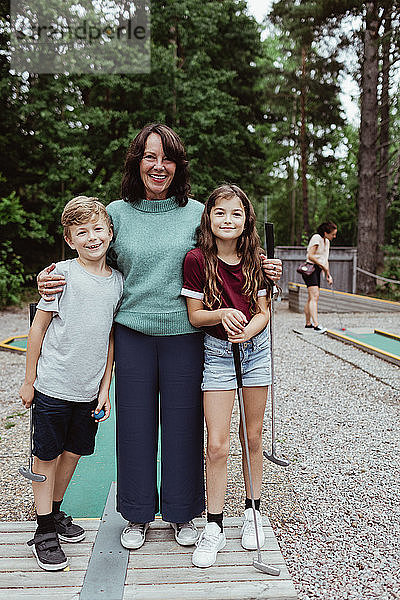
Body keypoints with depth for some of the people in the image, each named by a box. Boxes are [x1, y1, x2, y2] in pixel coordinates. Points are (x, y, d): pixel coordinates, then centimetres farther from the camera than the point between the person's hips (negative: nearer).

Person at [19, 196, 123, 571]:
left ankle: (55, 512, 38)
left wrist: (105, 388, 5)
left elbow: (109, 338, 7)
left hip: (89, 391, 4)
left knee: (73, 453, 16)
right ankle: (45, 532, 24)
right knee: (47, 456, 8)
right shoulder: (62, 275, -12)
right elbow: (38, 329, -6)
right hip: (53, 387, -4)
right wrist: (29, 381, -3)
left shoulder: (117, 281, 2)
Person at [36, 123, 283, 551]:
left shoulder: (197, 213, 3)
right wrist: (51, 282, -4)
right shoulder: (117, 212, 5)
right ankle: (137, 515, 31)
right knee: (135, 424, 9)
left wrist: (261, 270, -5)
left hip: (184, 335, 0)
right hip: (133, 334, 1)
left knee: (183, 423, 8)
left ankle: (182, 514, 31)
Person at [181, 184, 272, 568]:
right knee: (217, 445, -4)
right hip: (217, 352, -2)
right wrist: (222, 313, -26)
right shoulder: (197, 259, -10)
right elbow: (195, 315, -7)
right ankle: (214, 528, 14)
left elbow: (264, 312, 1)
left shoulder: (256, 260, -2)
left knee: (253, 437, 13)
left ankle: (253, 512, 32)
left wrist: (248, 330, -20)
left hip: (255, 349, 3)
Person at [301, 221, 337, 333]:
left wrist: (328, 275, 15)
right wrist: (323, 265, -12)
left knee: (311, 298, 9)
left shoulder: (327, 242, 18)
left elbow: (325, 260, 21)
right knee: (314, 296, -17)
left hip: (317, 271, 9)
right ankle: (316, 324, -22)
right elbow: (310, 256, -17)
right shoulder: (316, 238, -10)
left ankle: (308, 323, 15)